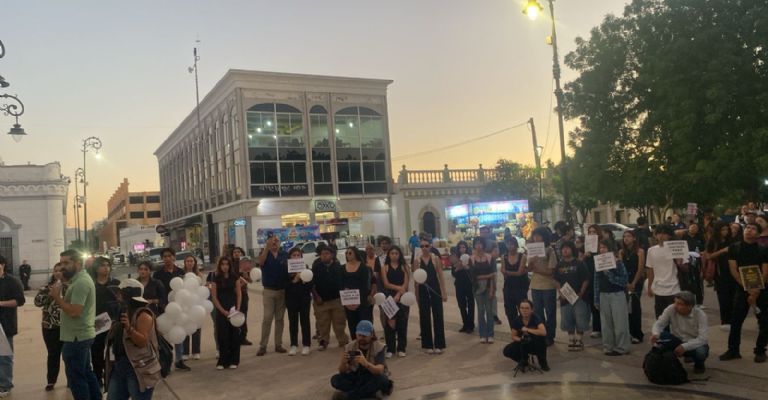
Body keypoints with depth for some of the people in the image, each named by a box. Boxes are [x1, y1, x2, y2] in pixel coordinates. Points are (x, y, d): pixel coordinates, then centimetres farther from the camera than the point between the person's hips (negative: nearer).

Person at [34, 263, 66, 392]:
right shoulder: (48, 286, 7)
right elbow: (37, 301, -3)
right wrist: (50, 294, -17)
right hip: (50, 325, 2)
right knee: (53, 354, 9)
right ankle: (51, 381, 21)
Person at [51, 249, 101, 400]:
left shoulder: (81, 282, -20)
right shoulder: (81, 279, 13)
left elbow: (74, 311, -26)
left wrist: (56, 296, -18)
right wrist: (59, 297, 2)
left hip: (77, 337, -11)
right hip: (83, 334, 11)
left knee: (76, 377, -2)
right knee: (86, 372, 19)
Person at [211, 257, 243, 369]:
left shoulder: (235, 277, 3)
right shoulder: (216, 279, 1)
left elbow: (239, 293, 4)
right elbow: (214, 297, -1)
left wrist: (238, 308, -7)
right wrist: (223, 311, -9)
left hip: (233, 309, 1)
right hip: (221, 310, -1)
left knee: (234, 335, 2)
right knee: (223, 335, -1)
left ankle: (233, 361, 10)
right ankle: (222, 361, 8)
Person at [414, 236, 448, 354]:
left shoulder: (435, 258, -2)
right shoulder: (417, 260, 0)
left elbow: (440, 276, -1)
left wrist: (444, 292, -5)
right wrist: (416, 295, 0)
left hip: (435, 289, -1)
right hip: (423, 291, 1)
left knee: (438, 316, 2)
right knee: (425, 317, 6)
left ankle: (438, 345, 10)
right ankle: (428, 345, 17)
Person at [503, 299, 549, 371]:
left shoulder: (535, 318, -21)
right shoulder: (517, 320, -12)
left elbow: (543, 332, -38)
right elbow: (513, 336, -1)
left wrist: (527, 329, -32)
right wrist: (520, 339, -23)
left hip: (536, 345, -2)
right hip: (523, 344, 2)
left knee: (541, 336, -35)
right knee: (507, 351, -21)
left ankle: (543, 362, -10)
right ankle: (523, 360, 11)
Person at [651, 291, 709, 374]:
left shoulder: (700, 314, -22)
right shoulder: (671, 309, -18)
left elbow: (702, 338, -28)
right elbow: (659, 324, -17)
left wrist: (684, 347, -40)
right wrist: (655, 334, -40)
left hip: (694, 344, -1)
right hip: (677, 340, 1)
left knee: (701, 351, -35)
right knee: (660, 335, -27)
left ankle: (699, 364, 3)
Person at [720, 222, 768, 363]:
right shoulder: (734, 248, 2)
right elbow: (733, 270, -4)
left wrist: (756, 291, -15)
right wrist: (747, 289, -14)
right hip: (742, 289, 0)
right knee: (735, 321, 0)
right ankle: (733, 350, 8)